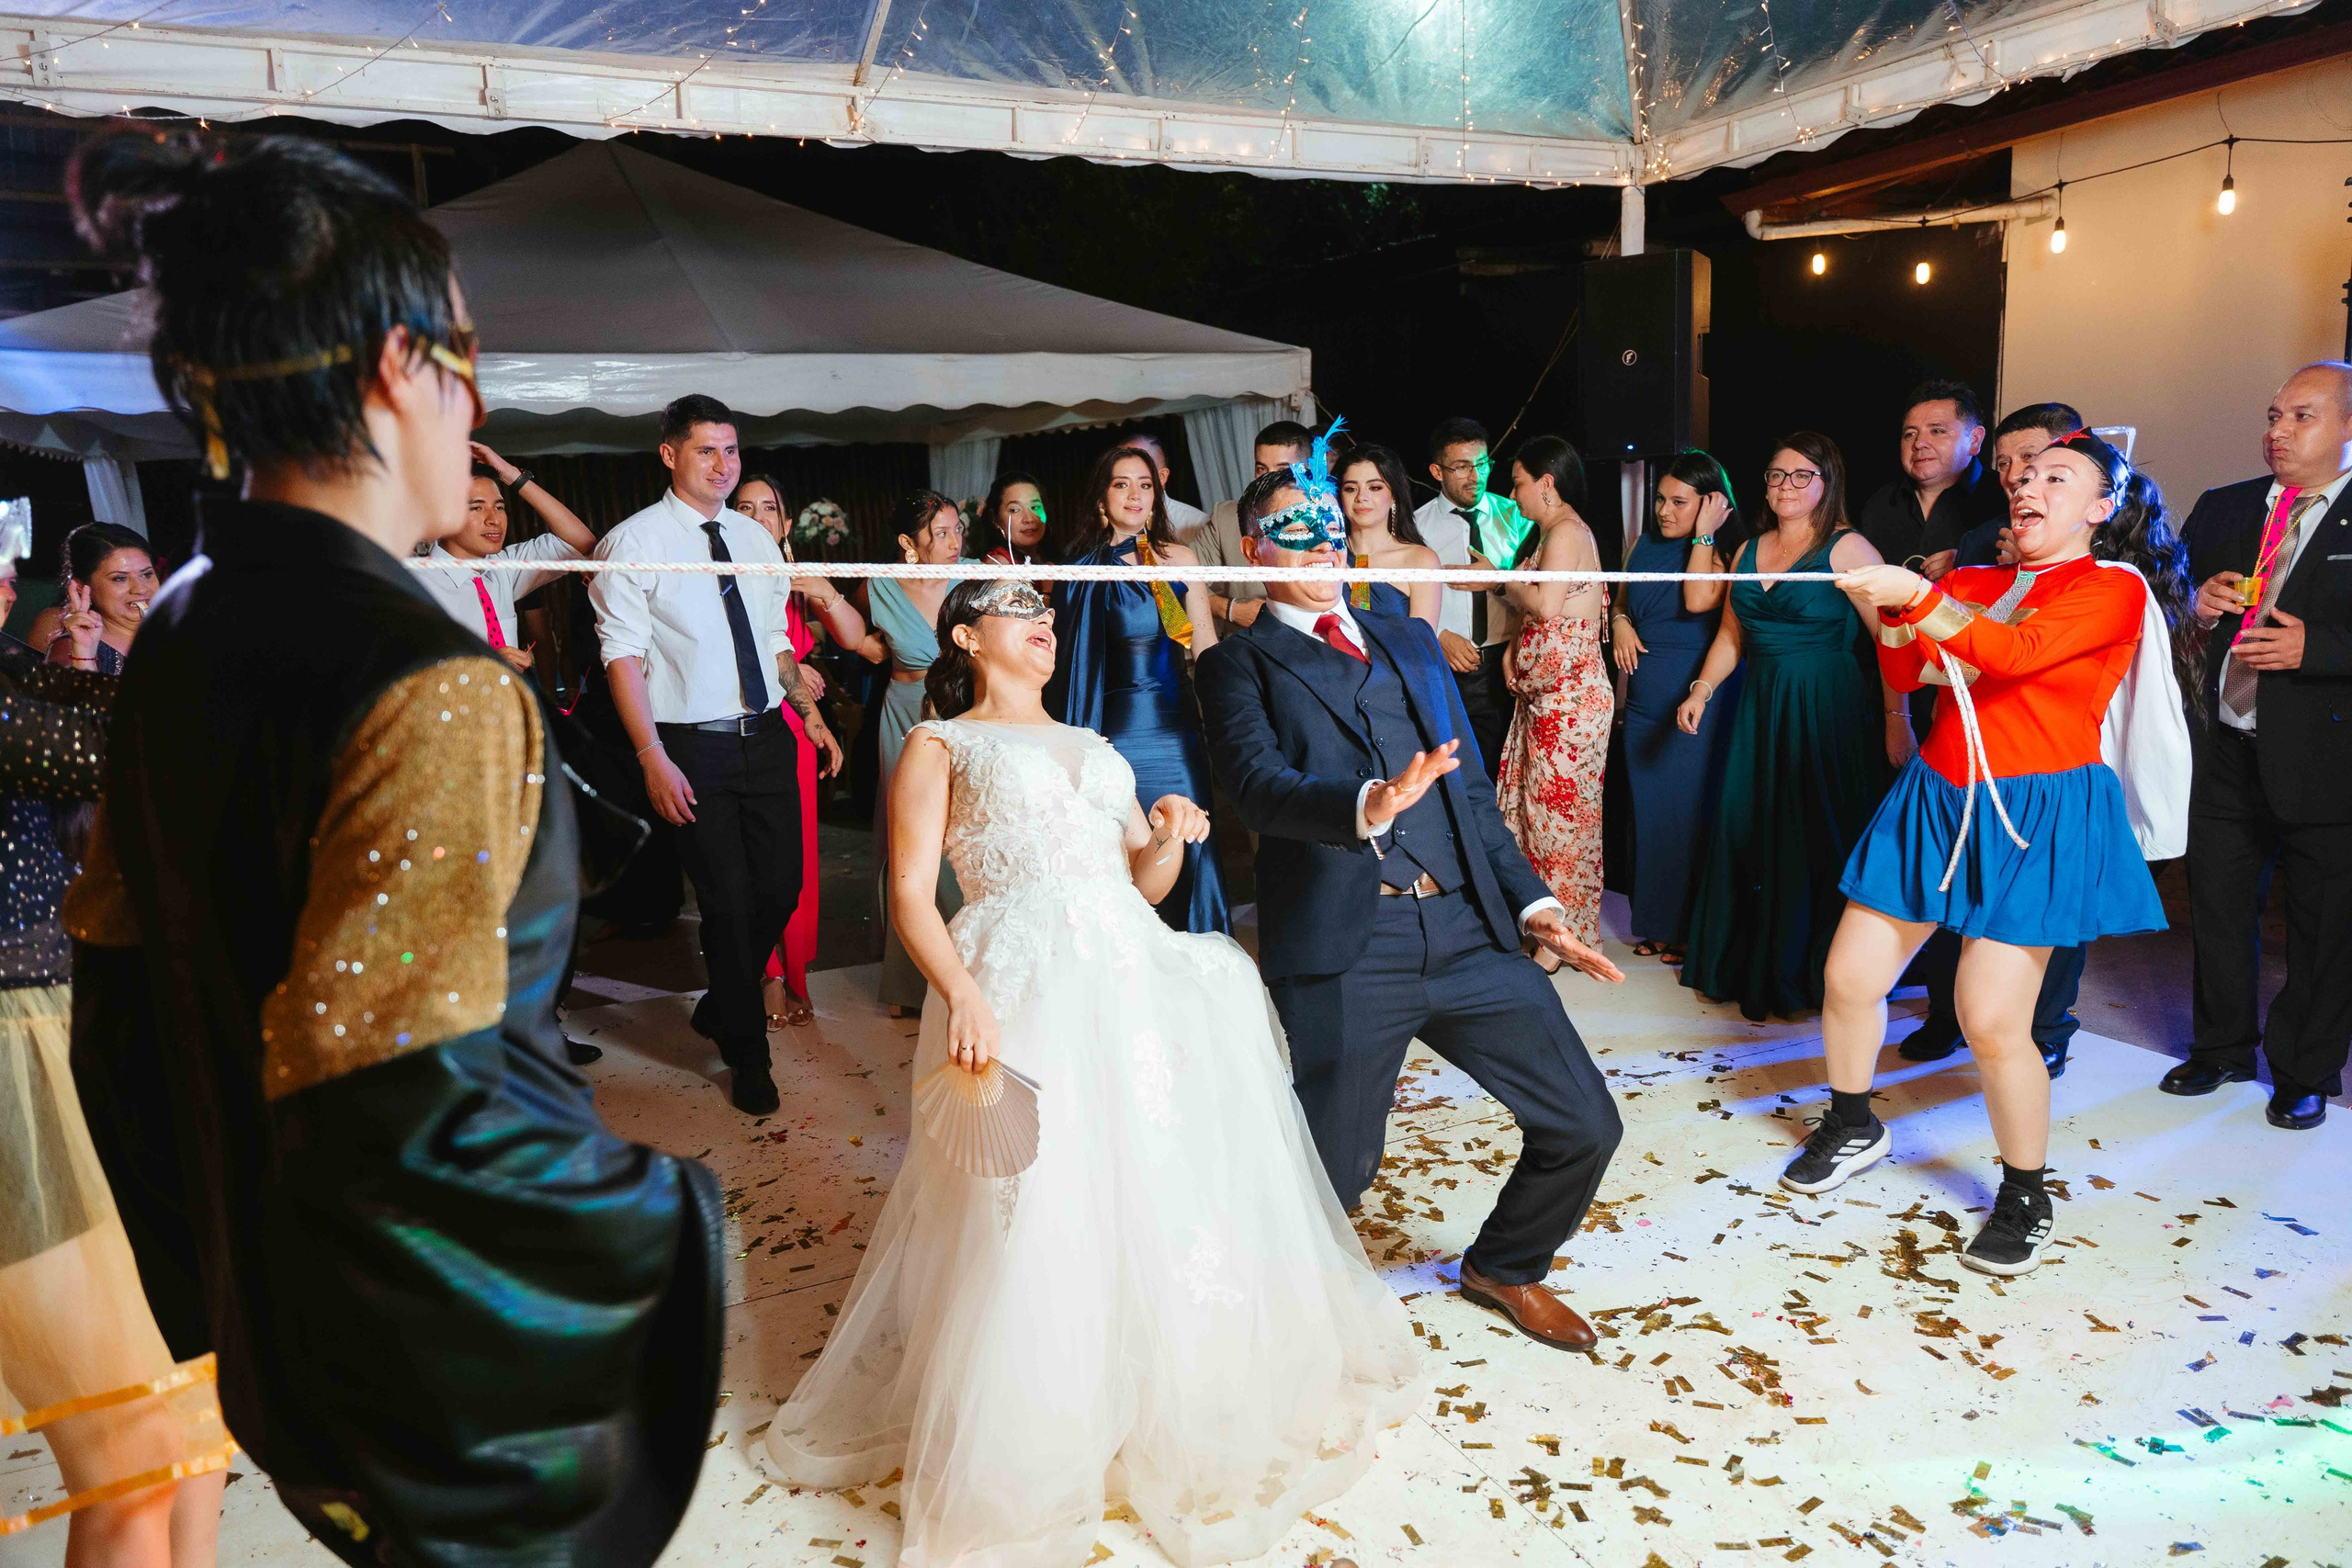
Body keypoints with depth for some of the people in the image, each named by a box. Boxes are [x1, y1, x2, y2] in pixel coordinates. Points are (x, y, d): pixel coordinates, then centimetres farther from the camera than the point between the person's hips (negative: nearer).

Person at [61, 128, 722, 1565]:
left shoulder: (178, 640, 0)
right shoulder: (438, 691, -28)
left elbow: (124, 990, 9)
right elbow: (400, 1112, -30)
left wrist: (210, 1266, 20)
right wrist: (672, 1216, -17)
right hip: (460, 1369, -7)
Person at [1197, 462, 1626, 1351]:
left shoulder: (1409, 641, 22)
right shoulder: (1240, 663, 6)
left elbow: (1471, 788, 22)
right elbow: (1260, 788, -13)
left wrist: (1530, 901, 12)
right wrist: (1367, 805, -31)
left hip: (1469, 931, 5)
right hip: (1342, 950, -5)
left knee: (1584, 1125, 6)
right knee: (1334, 1170, -2)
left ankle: (1504, 1268, 35)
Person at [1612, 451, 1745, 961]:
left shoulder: (1726, 551, -7)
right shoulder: (1645, 544, 10)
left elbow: (1699, 600, -24)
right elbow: (1622, 600, 22)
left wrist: (1703, 536, -16)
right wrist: (1620, 624, 1)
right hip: (1645, 694, 6)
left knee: (1690, 805, -2)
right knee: (1647, 805, 9)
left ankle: (1692, 925, 9)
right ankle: (1655, 923, 20)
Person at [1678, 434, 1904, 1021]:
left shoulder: (1848, 549, -8)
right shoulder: (1749, 551, 12)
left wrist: (1897, 719, -19)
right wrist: (1702, 690, 7)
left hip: (1828, 709, -6)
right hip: (1760, 708, 6)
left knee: (1817, 838, 0)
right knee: (1748, 833, 9)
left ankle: (1811, 971, 14)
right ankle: (1749, 965, 24)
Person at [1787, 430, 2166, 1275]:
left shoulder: (2113, 590, -4)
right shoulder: (1971, 582, 14)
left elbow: (2019, 650, -22)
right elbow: (1902, 671, 5)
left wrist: (1918, 597, -29)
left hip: (2035, 815, -6)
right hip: (1937, 801, 6)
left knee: (1993, 1022, -11)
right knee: (1849, 978, 5)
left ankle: (2025, 1198, 11)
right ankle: (1854, 1128, 30)